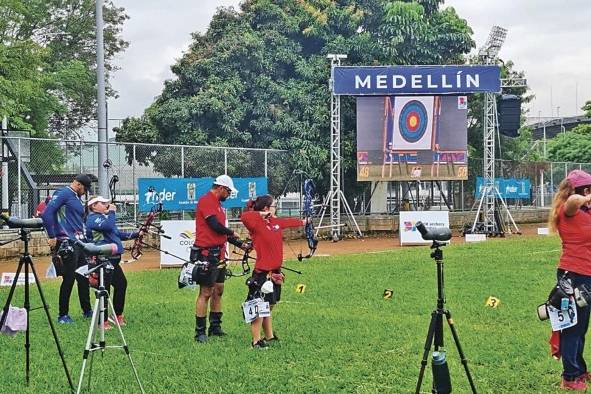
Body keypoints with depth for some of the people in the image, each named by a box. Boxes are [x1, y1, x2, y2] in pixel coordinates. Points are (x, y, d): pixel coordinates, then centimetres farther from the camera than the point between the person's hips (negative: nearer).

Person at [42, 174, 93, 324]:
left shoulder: (77, 198, 20)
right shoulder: (63, 194, -9)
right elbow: (47, 213, -19)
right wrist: (51, 237, -19)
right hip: (67, 243, -9)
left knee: (83, 277, 14)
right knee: (69, 279, -6)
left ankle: (87, 310, 25)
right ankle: (63, 315, 3)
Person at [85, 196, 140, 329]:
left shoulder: (103, 217, 23)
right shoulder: (93, 218, -9)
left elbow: (119, 234, 27)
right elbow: (108, 226, -26)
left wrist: (136, 234, 20)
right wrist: (112, 212, -12)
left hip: (113, 259, 11)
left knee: (122, 283, 16)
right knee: (105, 288, -9)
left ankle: (118, 315, 27)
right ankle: (103, 321, -5)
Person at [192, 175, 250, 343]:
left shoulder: (217, 204, 18)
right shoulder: (206, 201, -12)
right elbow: (215, 225, -20)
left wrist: (241, 245, 19)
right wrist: (232, 233, -3)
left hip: (218, 253, 10)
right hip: (207, 254, -10)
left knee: (218, 290, 12)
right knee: (206, 292, -7)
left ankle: (215, 327, 20)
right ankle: (200, 332, -2)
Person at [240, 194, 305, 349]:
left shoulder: (276, 222, 10)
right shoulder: (256, 223, -14)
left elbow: (289, 221, 28)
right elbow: (244, 216, -33)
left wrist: (303, 222, 45)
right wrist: (262, 214, -19)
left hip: (275, 272, 8)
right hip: (262, 273, -8)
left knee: (268, 306, 19)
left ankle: (269, 337, 29)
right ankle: (256, 340, 3)